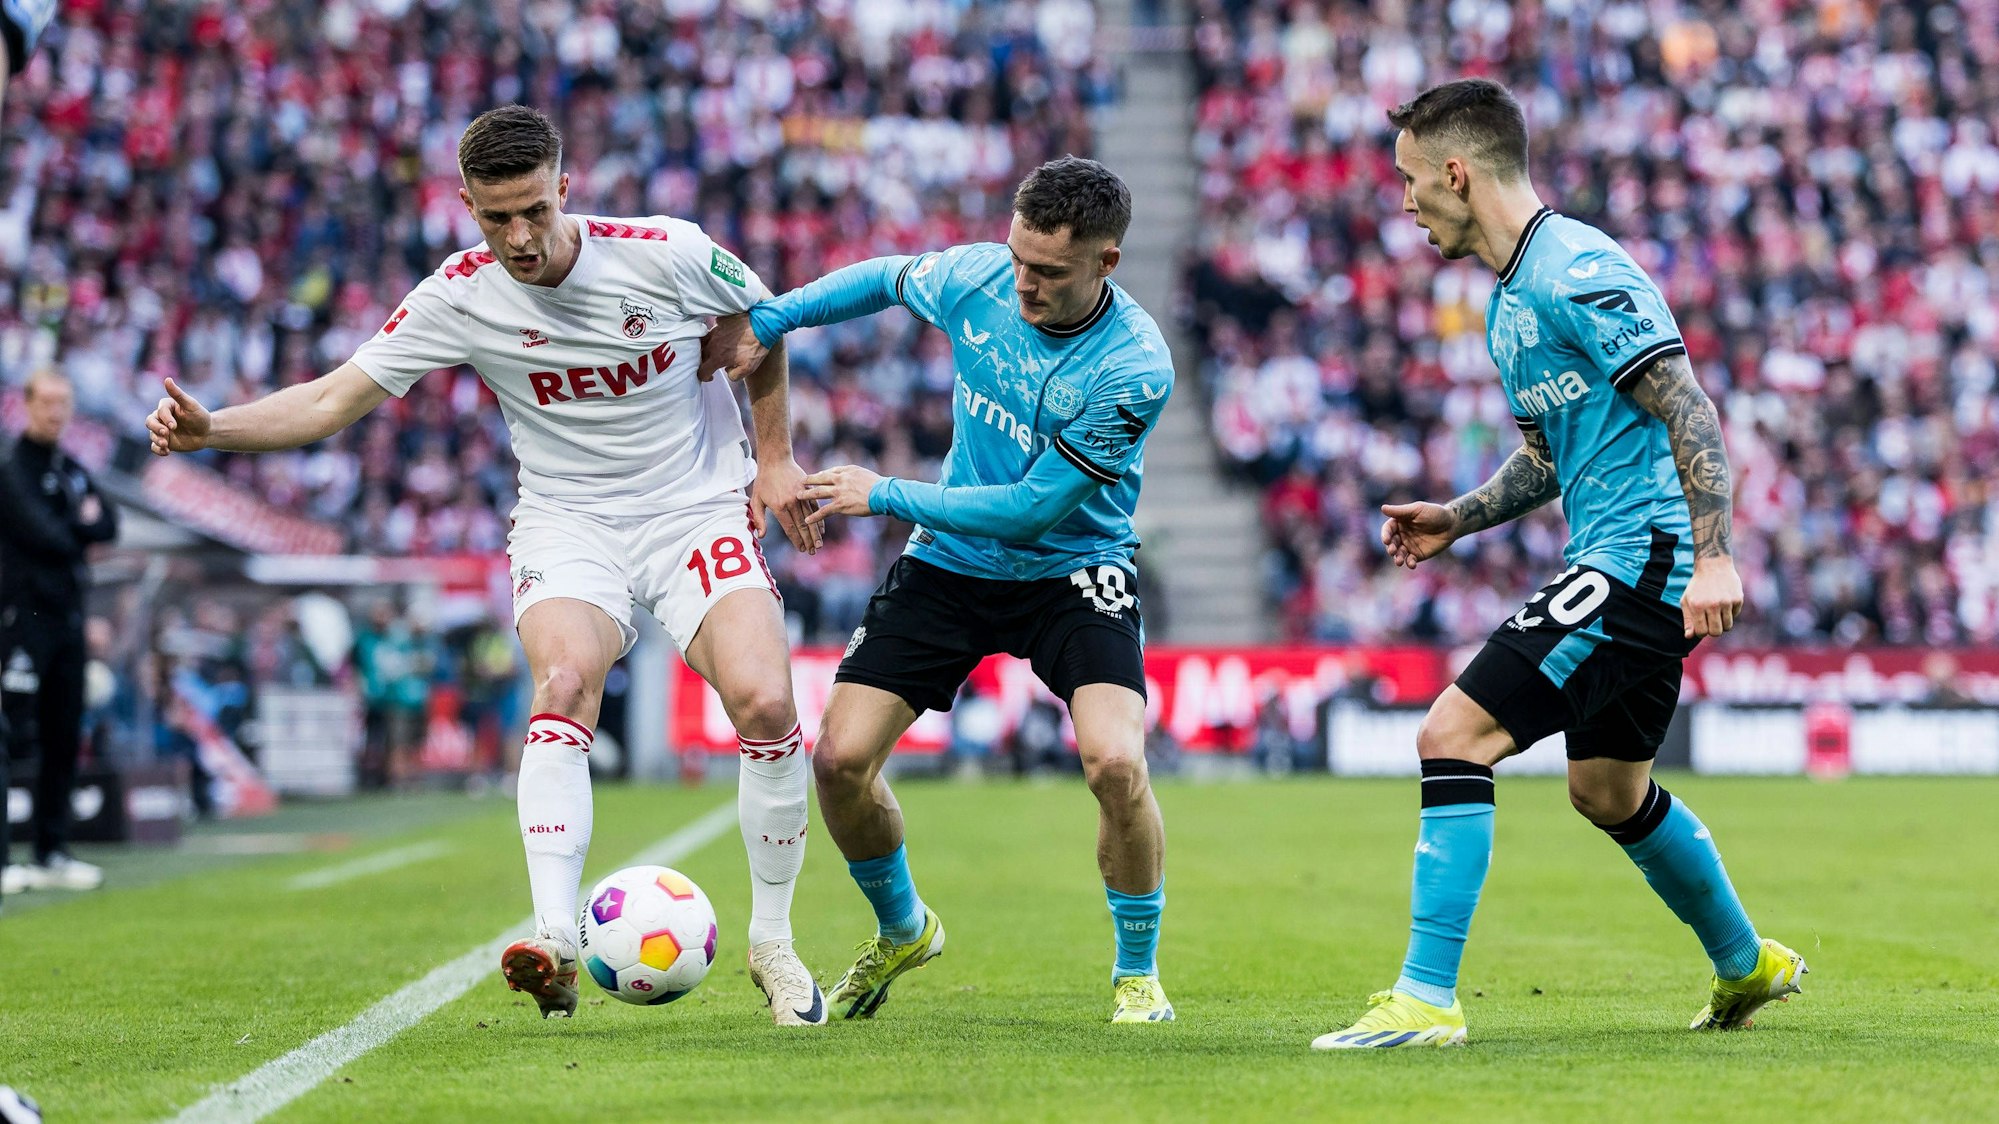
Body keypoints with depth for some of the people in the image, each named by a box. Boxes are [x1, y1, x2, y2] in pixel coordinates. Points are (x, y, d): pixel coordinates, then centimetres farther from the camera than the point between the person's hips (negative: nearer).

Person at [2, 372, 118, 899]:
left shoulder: (73, 471, 17)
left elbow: (109, 524, 8)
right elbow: (45, 537, -18)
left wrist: (72, 528, -9)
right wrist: (83, 526, -1)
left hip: (68, 616, 8)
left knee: (63, 739, 11)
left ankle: (53, 854, 17)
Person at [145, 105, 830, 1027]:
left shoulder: (666, 253, -14)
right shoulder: (459, 296, -12)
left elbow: (761, 319, 6)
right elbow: (336, 399, -12)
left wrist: (774, 457, 6)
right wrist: (208, 427, -28)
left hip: (700, 511, 0)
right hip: (568, 526, 0)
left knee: (765, 703, -20)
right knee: (564, 683, -30)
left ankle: (772, 945, 0)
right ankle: (555, 946, -36)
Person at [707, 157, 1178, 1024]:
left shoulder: (1134, 368, -26)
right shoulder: (976, 278, -13)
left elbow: (1033, 506, -23)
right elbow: (887, 277, 12)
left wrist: (887, 495, -18)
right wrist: (766, 319, 1)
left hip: (1073, 570, -4)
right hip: (949, 562, 4)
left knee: (1115, 762, -26)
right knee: (840, 760, -7)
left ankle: (1137, 972, -1)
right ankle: (901, 931, 24)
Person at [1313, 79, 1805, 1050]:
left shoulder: (1575, 272, -16)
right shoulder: (1510, 300, 16)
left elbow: (1689, 410, -20)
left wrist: (1711, 556, -26)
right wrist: (1456, 520, 13)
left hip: (1637, 554, -11)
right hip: (1620, 565, 11)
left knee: (1452, 737, -16)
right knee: (1610, 793, 25)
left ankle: (1425, 999, -16)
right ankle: (1747, 964, 44)